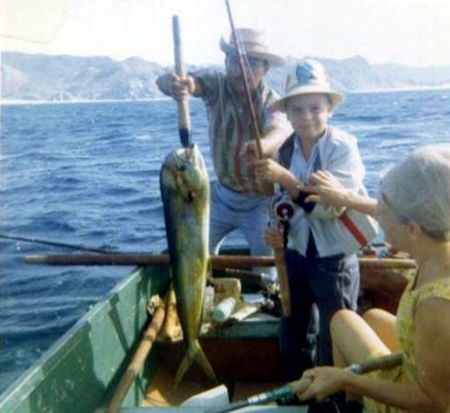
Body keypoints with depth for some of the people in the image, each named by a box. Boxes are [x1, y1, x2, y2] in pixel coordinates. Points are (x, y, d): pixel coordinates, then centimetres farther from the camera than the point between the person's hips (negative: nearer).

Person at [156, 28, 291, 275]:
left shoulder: (272, 102, -20)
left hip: (261, 200, -2)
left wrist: (263, 145, -68)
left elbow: (280, 130, -43)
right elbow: (166, 82, -32)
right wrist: (175, 84, -58)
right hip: (222, 194, 3)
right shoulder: (216, 84, -15)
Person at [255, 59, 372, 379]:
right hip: (296, 254, 6)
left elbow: (330, 208, -27)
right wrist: (277, 230, -9)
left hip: (335, 258, -5)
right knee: (290, 338, 18)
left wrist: (285, 178, -34)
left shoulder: (343, 147, -17)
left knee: (335, 343, 9)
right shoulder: (285, 150, -1)